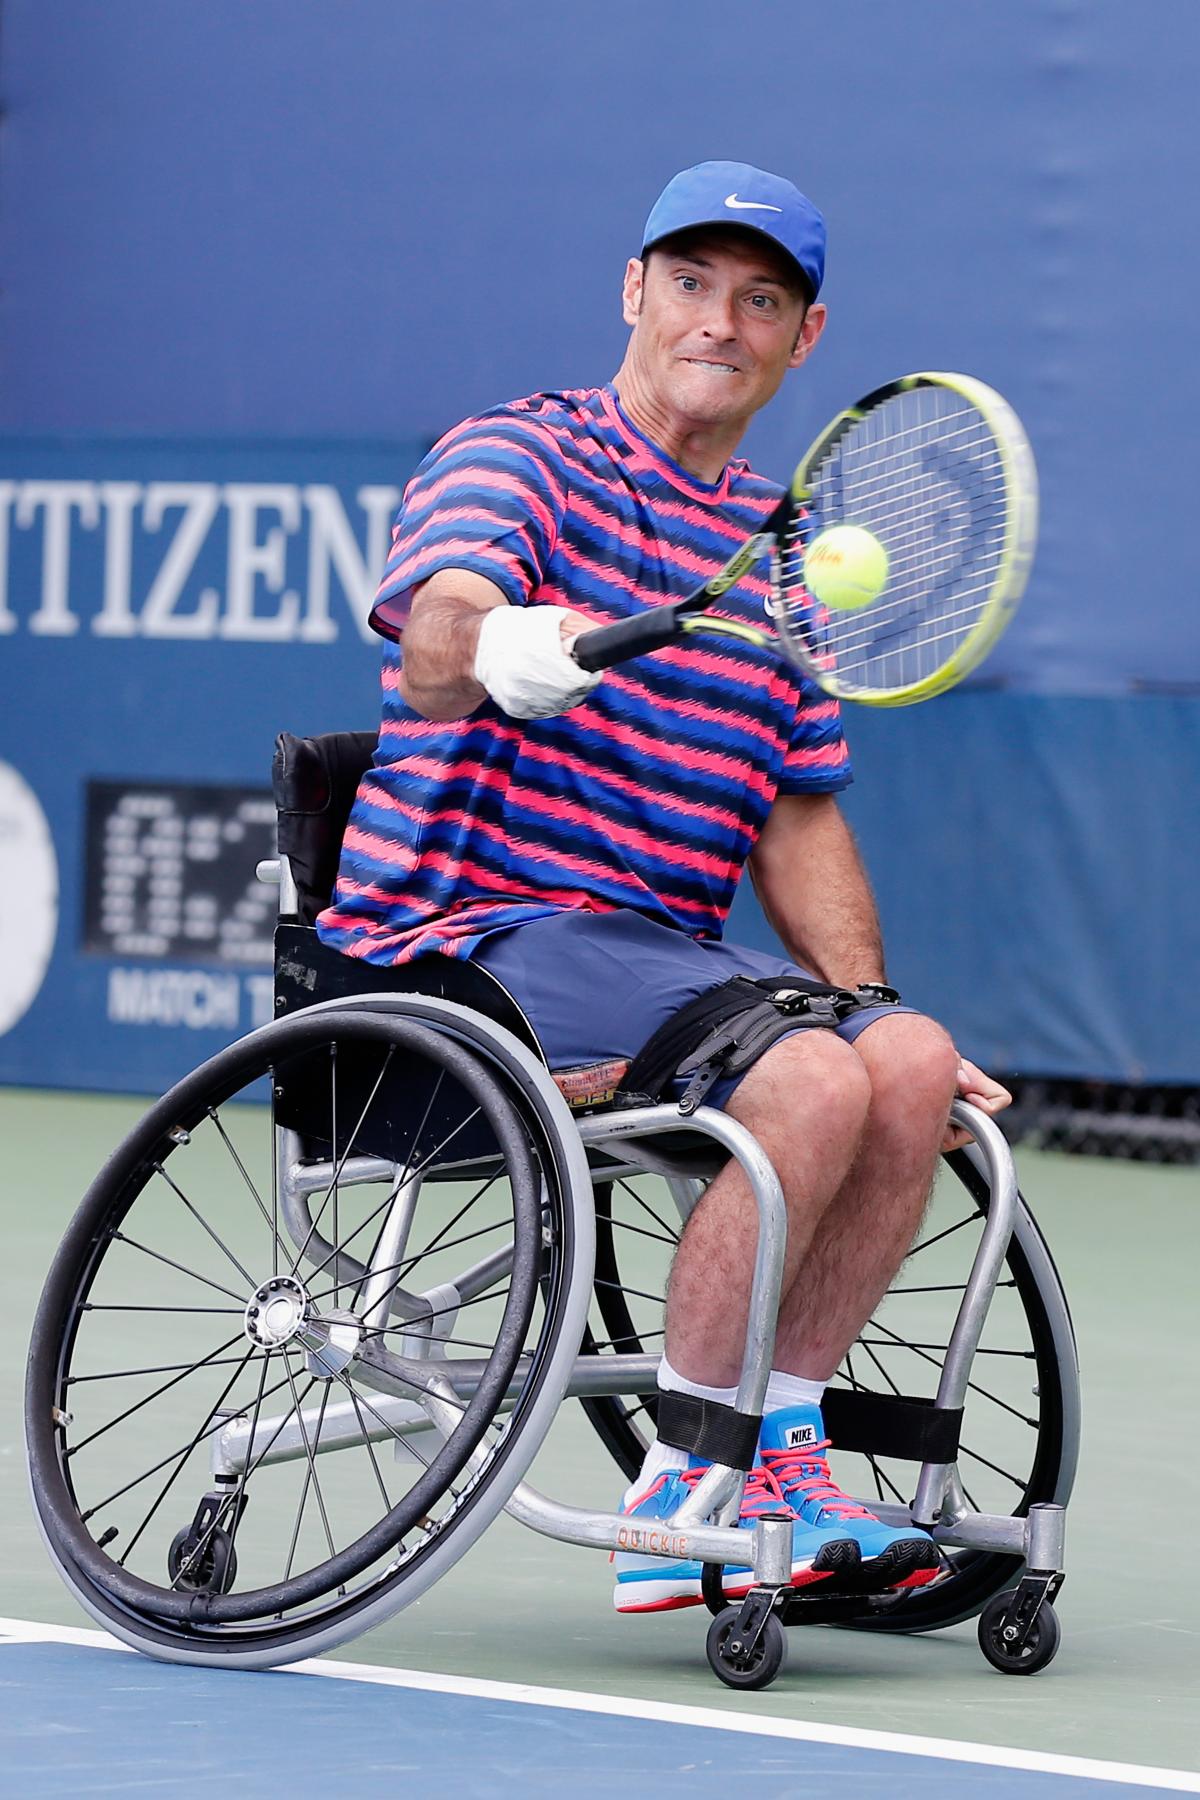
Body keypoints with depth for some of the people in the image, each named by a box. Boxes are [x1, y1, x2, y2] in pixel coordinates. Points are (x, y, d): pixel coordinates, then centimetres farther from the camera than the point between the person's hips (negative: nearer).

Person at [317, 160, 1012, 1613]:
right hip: (469, 935, -7)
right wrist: (495, 648, -47)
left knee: (910, 1065, -21)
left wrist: (867, 1002, 5)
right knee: (809, 1079, -29)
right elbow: (432, 643, -23)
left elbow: (797, 819, 20)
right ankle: (681, 1496, -19)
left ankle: (778, 1465, -10)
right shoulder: (516, 456, -1)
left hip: (668, 945, 7)